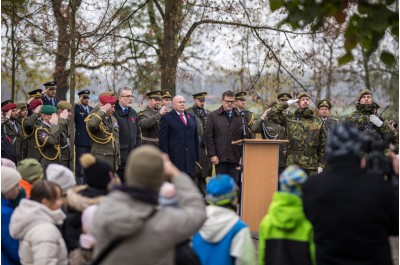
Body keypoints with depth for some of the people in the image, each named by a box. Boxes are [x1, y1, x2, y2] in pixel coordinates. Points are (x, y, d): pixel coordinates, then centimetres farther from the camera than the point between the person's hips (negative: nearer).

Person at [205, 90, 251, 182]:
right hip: (220, 157, -1)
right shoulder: (213, 116, 4)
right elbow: (209, 137, 1)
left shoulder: (240, 116, 7)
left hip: (235, 157, 1)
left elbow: (246, 137, 6)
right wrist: (212, 155, -6)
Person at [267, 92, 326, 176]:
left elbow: (322, 145, 9)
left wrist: (321, 165, 3)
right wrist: (286, 104, 1)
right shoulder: (289, 119, 7)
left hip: (312, 165, 1)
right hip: (293, 163, -1)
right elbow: (271, 114, -1)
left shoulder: (318, 122, 9)